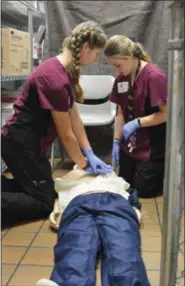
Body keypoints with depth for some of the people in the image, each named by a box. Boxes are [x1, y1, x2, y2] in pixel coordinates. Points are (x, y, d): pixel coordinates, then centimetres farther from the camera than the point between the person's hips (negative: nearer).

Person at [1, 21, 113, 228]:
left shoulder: (65, 71, 3)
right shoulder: (55, 79, -28)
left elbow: (74, 117, 6)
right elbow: (66, 135, -19)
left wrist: (90, 154, 6)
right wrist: (84, 165, -4)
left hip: (27, 141, 10)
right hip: (20, 143, -10)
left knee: (43, 189, 20)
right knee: (43, 202, 0)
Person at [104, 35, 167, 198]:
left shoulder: (154, 76, -20)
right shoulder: (121, 78, 2)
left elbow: (166, 114, -19)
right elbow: (121, 112, 7)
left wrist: (137, 123, -22)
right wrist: (116, 141, 3)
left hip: (152, 147, -7)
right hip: (130, 145, 7)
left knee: (144, 190, 2)